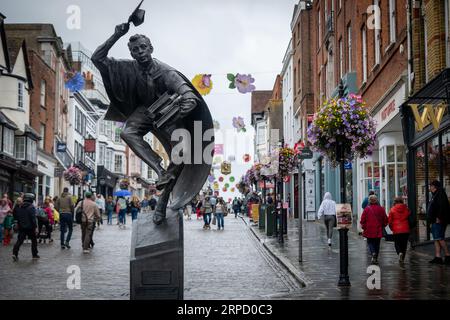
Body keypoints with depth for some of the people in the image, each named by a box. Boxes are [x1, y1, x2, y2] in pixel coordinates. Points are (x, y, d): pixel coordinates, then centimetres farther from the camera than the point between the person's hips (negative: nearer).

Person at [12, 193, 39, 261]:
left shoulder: (19, 207, 6)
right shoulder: (31, 207, -13)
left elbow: (15, 217, 12)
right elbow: (33, 218, -17)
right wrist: (35, 227, -15)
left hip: (21, 227, 5)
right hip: (30, 227, -5)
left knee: (19, 240, 6)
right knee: (34, 240, 9)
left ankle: (15, 253, -9)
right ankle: (35, 255, 13)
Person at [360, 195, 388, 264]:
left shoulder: (367, 209, -9)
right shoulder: (381, 209, -2)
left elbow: (363, 220, -7)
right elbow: (385, 220, 4)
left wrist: (363, 227, 9)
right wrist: (382, 226, 21)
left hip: (369, 230, -2)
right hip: (378, 231, 2)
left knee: (370, 242, 10)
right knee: (377, 244, 13)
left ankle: (373, 253, -18)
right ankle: (376, 258, 16)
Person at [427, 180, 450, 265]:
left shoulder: (440, 194, -9)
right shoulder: (435, 195, 22)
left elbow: (442, 206, -21)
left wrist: (439, 218, -25)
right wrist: (432, 219, 19)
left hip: (439, 221, -11)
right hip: (435, 221, 11)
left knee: (440, 239, -12)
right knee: (436, 239, 8)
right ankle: (437, 257, 8)